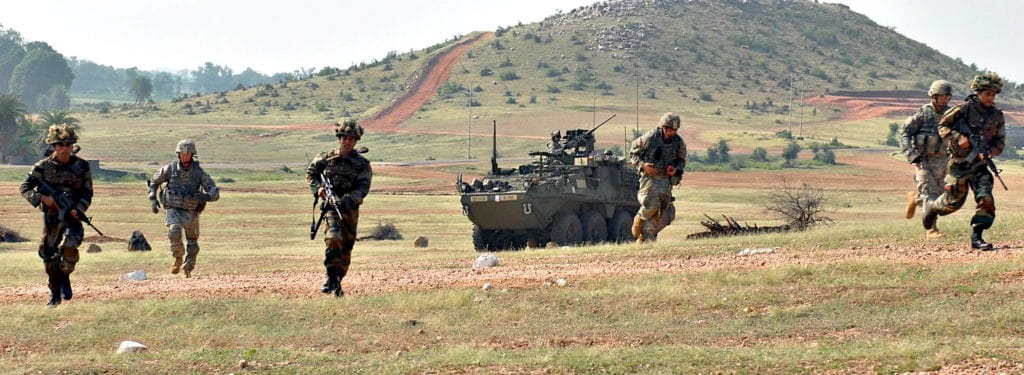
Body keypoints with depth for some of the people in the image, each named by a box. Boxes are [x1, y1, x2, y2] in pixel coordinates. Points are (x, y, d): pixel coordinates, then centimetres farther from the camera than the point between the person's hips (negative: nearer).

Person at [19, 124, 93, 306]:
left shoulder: (82, 166, 0)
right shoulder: (43, 167, -1)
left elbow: (87, 193, 4)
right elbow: (24, 188, 1)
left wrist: (78, 210, -13)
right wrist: (42, 198, -15)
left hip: (72, 216, -1)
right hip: (50, 217, 1)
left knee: (68, 246, -26)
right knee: (49, 254, 3)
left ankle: (65, 277, 2)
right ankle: (54, 294, 19)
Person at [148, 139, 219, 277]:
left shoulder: (199, 172, -9)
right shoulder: (170, 168, -6)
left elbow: (215, 192, -11)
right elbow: (154, 182, 10)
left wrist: (207, 196, -34)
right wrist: (153, 199, -2)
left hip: (191, 212, 1)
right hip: (173, 209, -1)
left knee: (192, 243, 12)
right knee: (174, 233, -26)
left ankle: (188, 269, 35)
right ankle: (178, 258, 0)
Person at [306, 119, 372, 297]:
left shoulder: (362, 164, 0)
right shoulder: (326, 158, 2)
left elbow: (362, 189, -9)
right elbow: (311, 172, 15)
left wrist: (347, 200, -25)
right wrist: (317, 188, -4)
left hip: (350, 209, 2)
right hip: (330, 205, -2)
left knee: (346, 247, 7)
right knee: (333, 237, -25)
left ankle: (336, 281, 21)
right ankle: (332, 278, -24)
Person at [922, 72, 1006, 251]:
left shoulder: (997, 116, 4)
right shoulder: (964, 109, -8)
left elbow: (1000, 142, 9)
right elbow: (942, 126, -1)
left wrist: (989, 152, -12)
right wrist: (958, 137, -17)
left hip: (979, 165, 3)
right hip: (959, 163, -3)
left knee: (986, 199, -15)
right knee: (954, 201, 3)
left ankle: (976, 238, -9)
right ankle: (932, 207, 36)